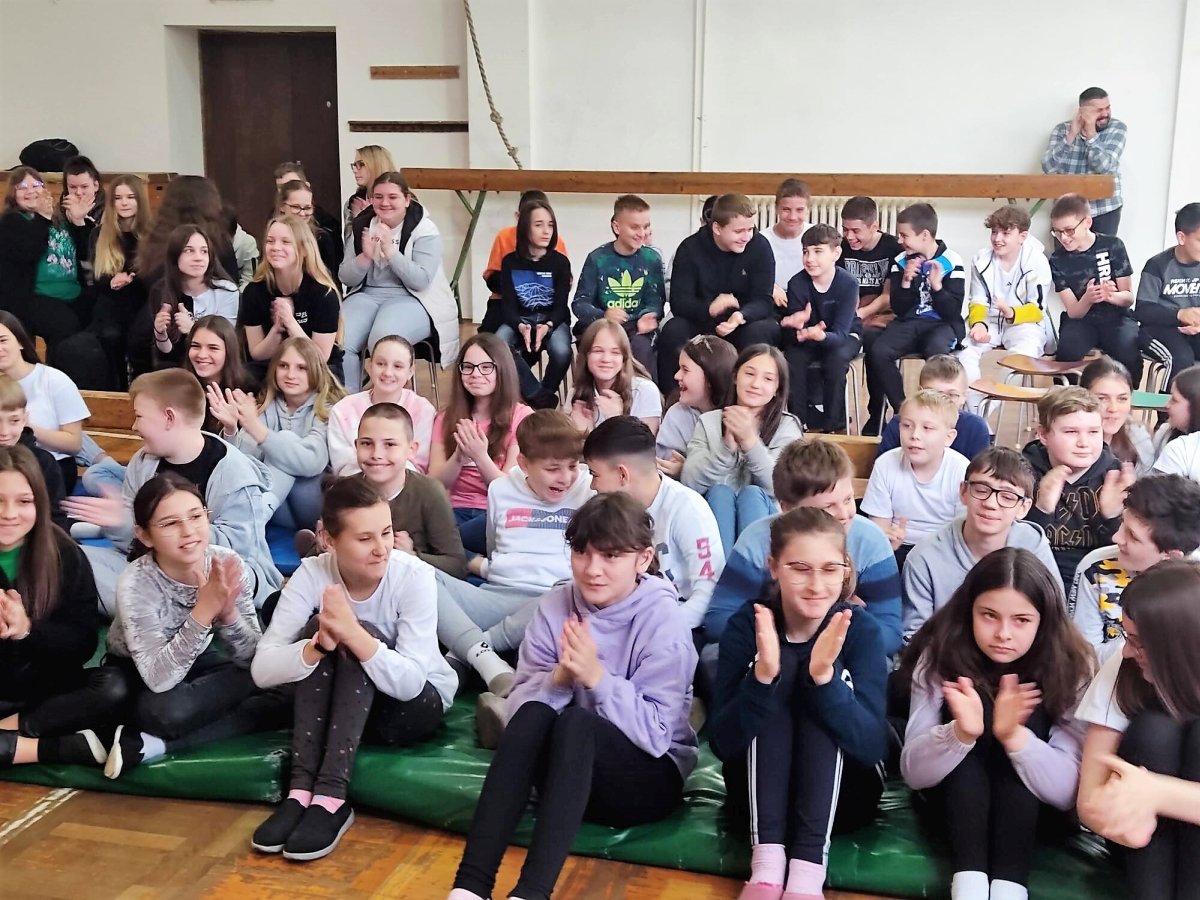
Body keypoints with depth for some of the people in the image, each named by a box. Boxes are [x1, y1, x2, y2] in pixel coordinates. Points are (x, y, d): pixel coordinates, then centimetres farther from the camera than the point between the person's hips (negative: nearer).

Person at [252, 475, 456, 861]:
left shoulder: (413, 575, -23)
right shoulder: (312, 574, -16)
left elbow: (410, 682, -30)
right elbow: (262, 670, -23)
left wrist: (354, 635, -45)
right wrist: (319, 645, -43)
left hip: (415, 707, -2)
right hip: (340, 705, 3)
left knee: (361, 635, -30)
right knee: (317, 628, -26)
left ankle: (331, 799, -34)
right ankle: (301, 791, -28)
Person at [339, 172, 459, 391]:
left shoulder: (424, 230, -4)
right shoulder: (362, 225, 9)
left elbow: (421, 281, -15)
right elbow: (346, 278, 6)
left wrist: (390, 251, -23)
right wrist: (365, 257, -14)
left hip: (412, 299, -4)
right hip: (367, 295, 4)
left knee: (382, 340, -35)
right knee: (338, 340, -25)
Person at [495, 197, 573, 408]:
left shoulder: (560, 262, -2)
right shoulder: (510, 262, 1)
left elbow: (561, 305, -6)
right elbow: (508, 304, -4)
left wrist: (547, 326, -29)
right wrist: (520, 326, -27)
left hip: (552, 319, -1)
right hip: (518, 319, 1)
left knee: (561, 351, -35)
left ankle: (545, 393, -2)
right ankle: (540, 397, -19)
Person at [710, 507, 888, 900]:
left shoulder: (861, 631, -13)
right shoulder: (747, 625, -12)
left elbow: (872, 747, -24)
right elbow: (723, 744, -19)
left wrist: (824, 677, -41)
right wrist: (762, 676, -37)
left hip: (841, 792, 0)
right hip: (762, 790, 0)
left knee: (834, 676, -23)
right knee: (778, 671, -23)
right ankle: (767, 861, -30)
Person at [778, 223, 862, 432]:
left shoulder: (848, 284, -24)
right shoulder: (797, 283, -19)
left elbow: (839, 333, -30)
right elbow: (792, 333, -21)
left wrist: (820, 335, -54)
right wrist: (798, 329, -46)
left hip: (844, 336, -2)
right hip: (806, 338, 2)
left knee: (836, 358, -33)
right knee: (792, 358, -28)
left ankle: (834, 424, -16)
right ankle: (798, 420, -13)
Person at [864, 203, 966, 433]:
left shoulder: (951, 262, -5)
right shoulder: (900, 261, 4)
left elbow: (953, 312, -9)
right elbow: (899, 310, 3)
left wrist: (937, 285, -24)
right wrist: (905, 282, -14)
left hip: (943, 324, -4)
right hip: (909, 322, 4)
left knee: (936, 351, -38)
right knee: (878, 352, -25)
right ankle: (901, 410, -10)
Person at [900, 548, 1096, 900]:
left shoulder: (1070, 667, -18)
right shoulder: (941, 655, -18)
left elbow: (1068, 791, -24)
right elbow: (913, 772, -21)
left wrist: (1014, 735, -43)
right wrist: (961, 733, -42)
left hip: (1030, 810, 0)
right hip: (954, 799, 0)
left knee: (1030, 715, -28)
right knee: (972, 704, -28)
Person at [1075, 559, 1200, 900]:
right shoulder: (1122, 670, -13)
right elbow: (1089, 802, -16)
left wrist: (1156, 792, -40)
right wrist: (1123, 819, -38)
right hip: (1152, 837, 1)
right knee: (1154, 730, -26)